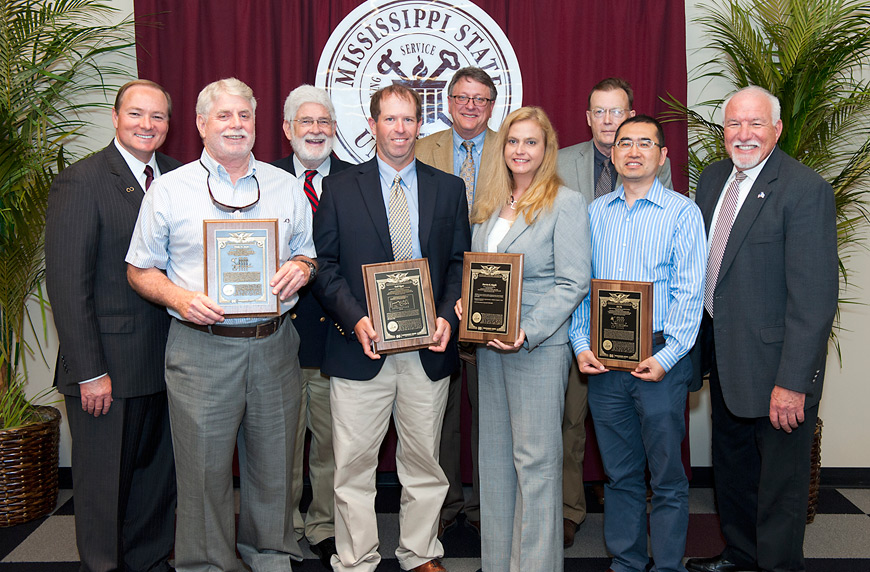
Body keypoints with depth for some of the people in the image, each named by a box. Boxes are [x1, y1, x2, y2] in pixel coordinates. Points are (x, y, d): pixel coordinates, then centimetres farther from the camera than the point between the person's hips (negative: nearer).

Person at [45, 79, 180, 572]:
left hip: (167, 361, 5)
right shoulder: (80, 183, -9)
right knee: (104, 481, 9)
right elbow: (67, 285, -12)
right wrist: (90, 371, -16)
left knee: (159, 472, 17)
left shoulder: (179, 177, 8)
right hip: (109, 366, -5)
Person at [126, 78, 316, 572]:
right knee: (204, 469, 5)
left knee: (274, 465, 12)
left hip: (274, 345, 3)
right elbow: (141, 270, 6)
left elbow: (308, 256, 17)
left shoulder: (286, 187, 10)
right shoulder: (169, 189, 3)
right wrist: (180, 298, -13)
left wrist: (301, 269, -7)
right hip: (202, 348, -2)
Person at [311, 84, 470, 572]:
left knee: (424, 461, 12)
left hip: (428, 350, 2)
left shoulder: (450, 189, 9)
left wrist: (447, 317, -8)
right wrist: (354, 319, -13)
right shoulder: (340, 188, 5)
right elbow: (325, 265, 2)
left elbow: (461, 263, 9)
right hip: (361, 348, -1)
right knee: (354, 464, 5)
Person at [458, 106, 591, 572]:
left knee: (535, 458, -1)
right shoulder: (489, 204, 13)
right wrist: (467, 301, -1)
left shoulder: (566, 203, -7)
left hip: (539, 345, -7)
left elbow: (573, 282, -12)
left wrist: (527, 333, -20)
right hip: (489, 343, 7)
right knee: (495, 454, 13)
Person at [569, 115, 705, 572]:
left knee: (667, 474, 4)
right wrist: (581, 344, -2)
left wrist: (666, 356, -15)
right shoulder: (594, 213, 11)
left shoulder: (682, 212, -1)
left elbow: (689, 292, -6)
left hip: (660, 358, -3)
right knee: (619, 471, 12)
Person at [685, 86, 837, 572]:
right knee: (732, 464, 23)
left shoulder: (806, 189, -18)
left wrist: (792, 381, -25)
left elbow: (814, 296, -22)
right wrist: (703, 345, 8)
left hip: (776, 365, -7)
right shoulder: (713, 179, 6)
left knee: (780, 478, 9)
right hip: (725, 355, 8)